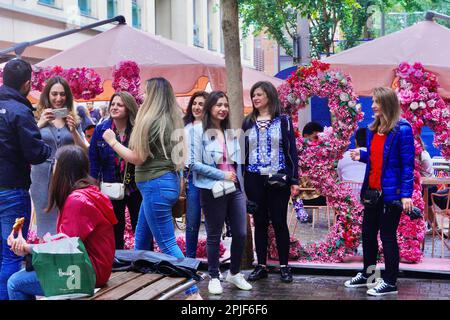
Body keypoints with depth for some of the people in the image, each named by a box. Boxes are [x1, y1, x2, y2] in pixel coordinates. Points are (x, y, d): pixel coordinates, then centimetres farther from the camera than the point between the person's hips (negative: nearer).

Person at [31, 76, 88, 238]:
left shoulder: (73, 119, 9)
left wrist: (73, 130, -12)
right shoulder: (37, 117, 3)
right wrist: (40, 125, -24)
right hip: (43, 176, -2)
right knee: (46, 221, 5)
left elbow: (84, 151, 4)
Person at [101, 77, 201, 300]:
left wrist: (112, 141, -2)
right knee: (141, 240, 18)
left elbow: (138, 158, -12)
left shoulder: (152, 121, -15)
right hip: (167, 181, 9)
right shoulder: (173, 120, 11)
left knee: (166, 244, -6)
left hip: (155, 185, -9)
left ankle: (193, 292, -6)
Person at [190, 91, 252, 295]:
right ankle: (214, 277, 18)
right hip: (212, 190, -5)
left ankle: (234, 273, 25)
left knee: (240, 233, 6)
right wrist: (222, 175, -15)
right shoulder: (199, 131, -8)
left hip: (234, 189, 6)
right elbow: (194, 163, -13)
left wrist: (239, 184, 11)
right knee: (214, 236, 5)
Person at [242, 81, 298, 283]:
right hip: (254, 179, 3)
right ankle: (261, 266, 15)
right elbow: (242, 151, 11)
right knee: (260, 223, 7)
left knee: (279, 222, 2)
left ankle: (284, 266, 11)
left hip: (278, 178, -3)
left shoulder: (282, 121, 1)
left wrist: (293, 179, -7)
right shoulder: (248, 123, 9)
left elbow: (291, 149, -1)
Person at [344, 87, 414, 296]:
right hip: (372, 191, 8)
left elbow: (408, 164, -14)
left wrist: (406, 194, -18)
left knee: (387, 236, 0)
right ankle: (367, 274, 32)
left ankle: (390, 283, 12)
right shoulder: (373, 129, 8)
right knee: (368, 233, 16)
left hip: (391, 193, -8)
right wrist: (362, 156, -2)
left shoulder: (402, 129, -13)